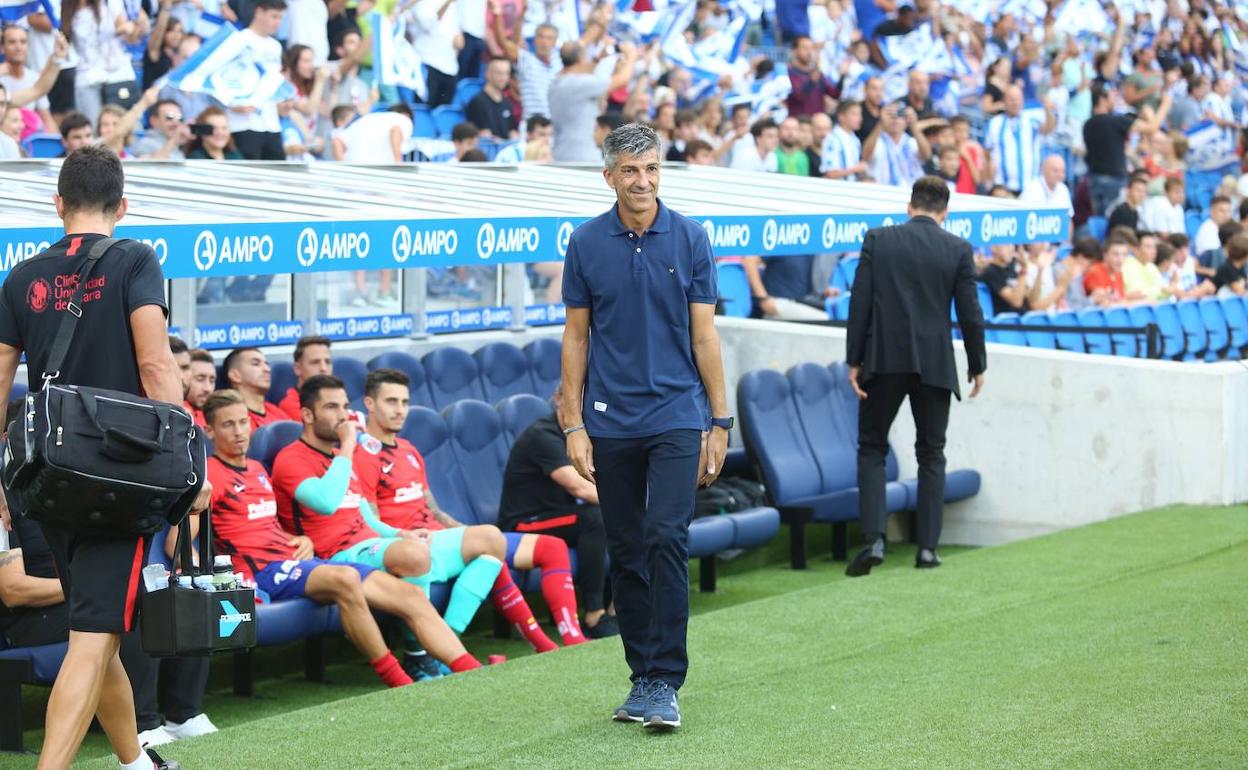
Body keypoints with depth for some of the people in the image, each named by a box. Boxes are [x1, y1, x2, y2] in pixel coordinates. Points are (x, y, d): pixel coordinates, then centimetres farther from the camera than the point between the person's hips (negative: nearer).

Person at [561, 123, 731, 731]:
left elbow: (704, 334, 1)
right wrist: (574, 424, 0)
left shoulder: (689, 239, -1)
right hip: (610, 423, 2)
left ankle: (665, 684, -11)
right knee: (626, 553, 7)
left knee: (667, 540, -14)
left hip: (676, 416, -2)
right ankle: (642, 676, 18)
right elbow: (576, 336, 6)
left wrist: (719, 423, -1)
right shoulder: (586, 243, 2)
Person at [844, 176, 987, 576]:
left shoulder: (877, 240, -2)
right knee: (931, 455, 11)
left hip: (884, 361, 0)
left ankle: (873, 539, -5)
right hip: (935, 364, 0)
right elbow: (970, 313, -2)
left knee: (871, 449, 10)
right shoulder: (958, 249, -2)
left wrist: (854, 361, 1)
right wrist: (977, 365, 11)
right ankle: (927, 547, 8)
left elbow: (860, 303, -4)